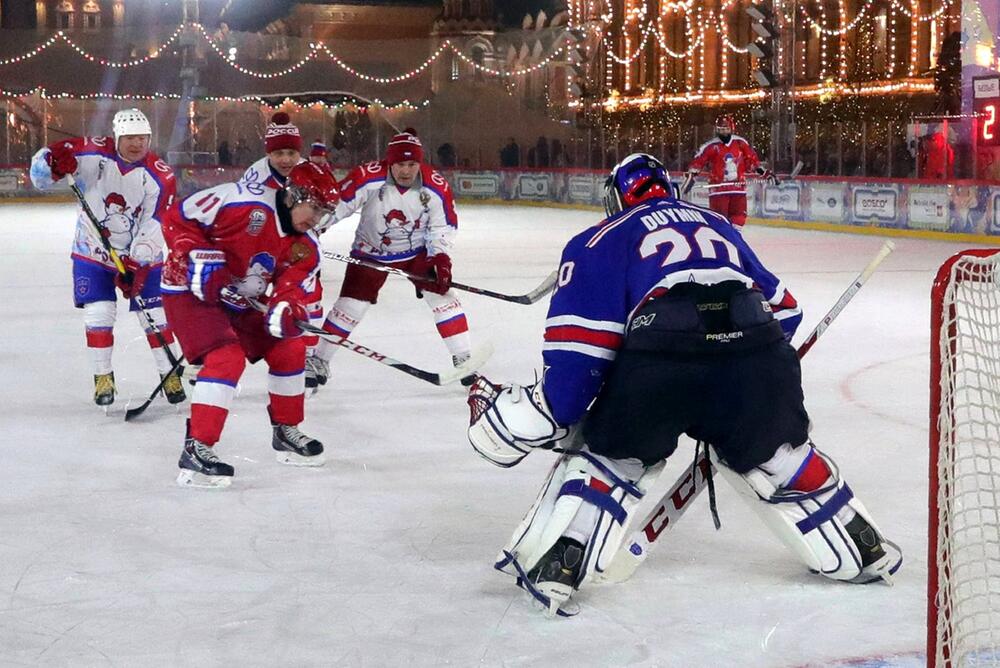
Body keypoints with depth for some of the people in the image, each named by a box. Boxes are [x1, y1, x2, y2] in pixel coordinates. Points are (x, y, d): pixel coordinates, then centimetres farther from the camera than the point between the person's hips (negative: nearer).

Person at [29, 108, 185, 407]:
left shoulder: (160, 176, -16)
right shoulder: (93, 153, -15)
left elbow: (154, 227, -19)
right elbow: (43, 161, -9)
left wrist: (136, 265, -27)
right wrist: (54, 163, -33)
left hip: (140, 255, 0)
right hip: (93, 250, 0)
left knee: (154, 314, 0)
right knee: (98, 313, -4)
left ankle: (170, 373, 15)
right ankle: (103, 377, 11)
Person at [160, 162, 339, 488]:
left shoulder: (305, 250, -1)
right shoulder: (245, 203, -23)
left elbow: (291, 293, -11)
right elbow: (178, 219, -18)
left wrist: (286, 310, -33)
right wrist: (201, 259, -26)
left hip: (239, 302, 8)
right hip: (190, 290, -8)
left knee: (289, 347, 8)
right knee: (227, 357, -26)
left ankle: (286, 431, 26)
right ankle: (196, 449, -23)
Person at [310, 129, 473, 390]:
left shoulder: (436, 187, -21)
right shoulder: (367, 179, -29)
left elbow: (444, 226, -8)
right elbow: (333, 204, -22)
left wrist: (441, 258, -18)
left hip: (416, 251, 2)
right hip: (371, 252, -1)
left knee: (442, 294, -9)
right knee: (351, 305, -3)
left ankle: (462, 360, 1)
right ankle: (318, 359, 12)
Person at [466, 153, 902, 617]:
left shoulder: (602, 240, 22)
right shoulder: (717, 224, 36)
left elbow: (582, 346, 9)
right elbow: (783, 308, 35)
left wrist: (548, 414, 14)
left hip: (661, 354, -3)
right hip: (757, 347, 3)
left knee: (609, 453, 20)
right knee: (774, 454, 29)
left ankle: (551, 569, 9)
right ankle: (864, 552, 34)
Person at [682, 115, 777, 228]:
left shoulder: (741, 143, 5)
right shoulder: (711, 146, -6)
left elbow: (752, 160, 14)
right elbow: (697, 162, -6)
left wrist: (765, 172, 11)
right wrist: (690, 177, -16)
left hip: (738, 188, 4)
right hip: (718, 188, -4)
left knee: (739, 215, 5)